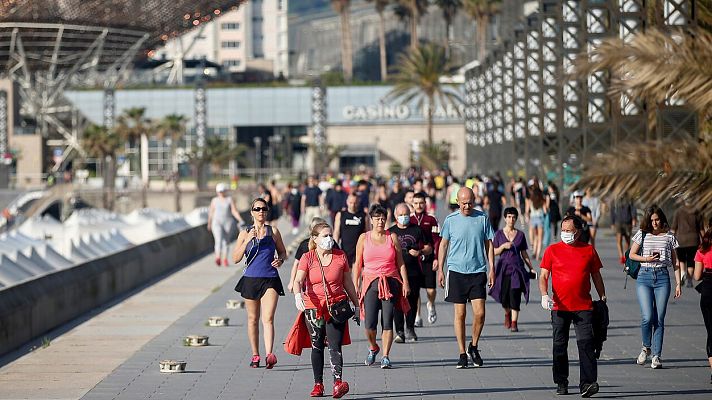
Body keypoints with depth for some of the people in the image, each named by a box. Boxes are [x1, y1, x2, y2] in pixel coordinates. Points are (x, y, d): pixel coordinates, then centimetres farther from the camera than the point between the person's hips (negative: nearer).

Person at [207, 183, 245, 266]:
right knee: (219, 240, -19)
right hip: (217, 223, -1)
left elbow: (234, 211, -3)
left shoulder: (229, 200, 2)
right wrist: (209, 224, 18)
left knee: (226, 241, 5)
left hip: (228, 223, 1)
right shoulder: (214, 200, 6)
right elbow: (211, 212, 13)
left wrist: (240, 220, -15)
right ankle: (218, 258, -29)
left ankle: (225, 259, 17)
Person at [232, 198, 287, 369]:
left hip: (270, 279, -1)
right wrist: (248, 240, -15)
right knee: (253, 319, 10)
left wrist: (280, 260, -6)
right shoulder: (245, 233, 4)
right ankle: (255, 356, 20)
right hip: (251, 279, 1)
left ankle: (269, 355, -24)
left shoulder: (273, 231, 5)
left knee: (268, 318, -13)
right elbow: (236, 258, -3)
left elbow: (282, 252, 17)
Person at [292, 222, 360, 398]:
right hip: (314, 307, 0)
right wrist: (298, 295, -33)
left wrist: (356, 305, 18)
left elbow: (348, 283, 15)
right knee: (317, 347, 6)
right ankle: (318, 384, 13)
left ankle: (338, 383, -22)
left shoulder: (340, 256, 6)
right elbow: (298, 281, -12)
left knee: (335, 346, -11)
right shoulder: (307, 258, 0)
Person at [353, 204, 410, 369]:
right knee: (370, 323, -9)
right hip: (370, 282, 0)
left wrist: (405, 282, 2)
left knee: (387, 322, -6)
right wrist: (355, 285, 3)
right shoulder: (364, 238, 6)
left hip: (390, 283, 0)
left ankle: (385, 356, 1)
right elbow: (358, 264, 9)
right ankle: (373, 348, 20)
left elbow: (400, 263, 10)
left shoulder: (392, 237, 7)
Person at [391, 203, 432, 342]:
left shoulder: (417, 230, 8)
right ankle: (399, 332, -1)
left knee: (412, 301, 5)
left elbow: (429, 248, 12)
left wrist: (420, 252, -8)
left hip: (414, 273, 1)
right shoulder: (390, 232, 8)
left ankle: (410, 329, 22)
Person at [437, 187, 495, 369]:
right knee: (460, 313, 1)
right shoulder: (451, 220, 2)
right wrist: (440, 270, 7)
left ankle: (474, 347, 16)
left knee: (479, 313, -7)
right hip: (456, 271, 0)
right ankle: (462, 353, 9)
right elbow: (443, 244, 10)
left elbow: (489, 244, 9)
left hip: (478, 271, 0)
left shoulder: (482, 218, 3)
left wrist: (491, 268, 3)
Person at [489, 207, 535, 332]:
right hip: (503, 268, 0)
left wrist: (531, 268, 9)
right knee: (504, 297, -1)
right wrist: (503, 246, -13)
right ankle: (507, 314, 31)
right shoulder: (499, 234, 5)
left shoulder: (520, 234, 8)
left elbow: (524, 254, 13)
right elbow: (494, 252, 5)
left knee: (515, 296, -9)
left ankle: (514, 323, -6)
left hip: (517, 269, 0)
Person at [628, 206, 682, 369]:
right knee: (647, 317, -13)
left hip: (662, 277, 1)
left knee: (659, 319, -3)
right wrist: (647, 259, -6)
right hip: (644, 277, -1)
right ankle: (646, 348, 13)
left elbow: (675, 262, 11)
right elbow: (631, 255, 12)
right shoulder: (642, 234, 5)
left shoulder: (669, 236, 7)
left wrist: (678, 283, 5)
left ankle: (656, 356, 2)